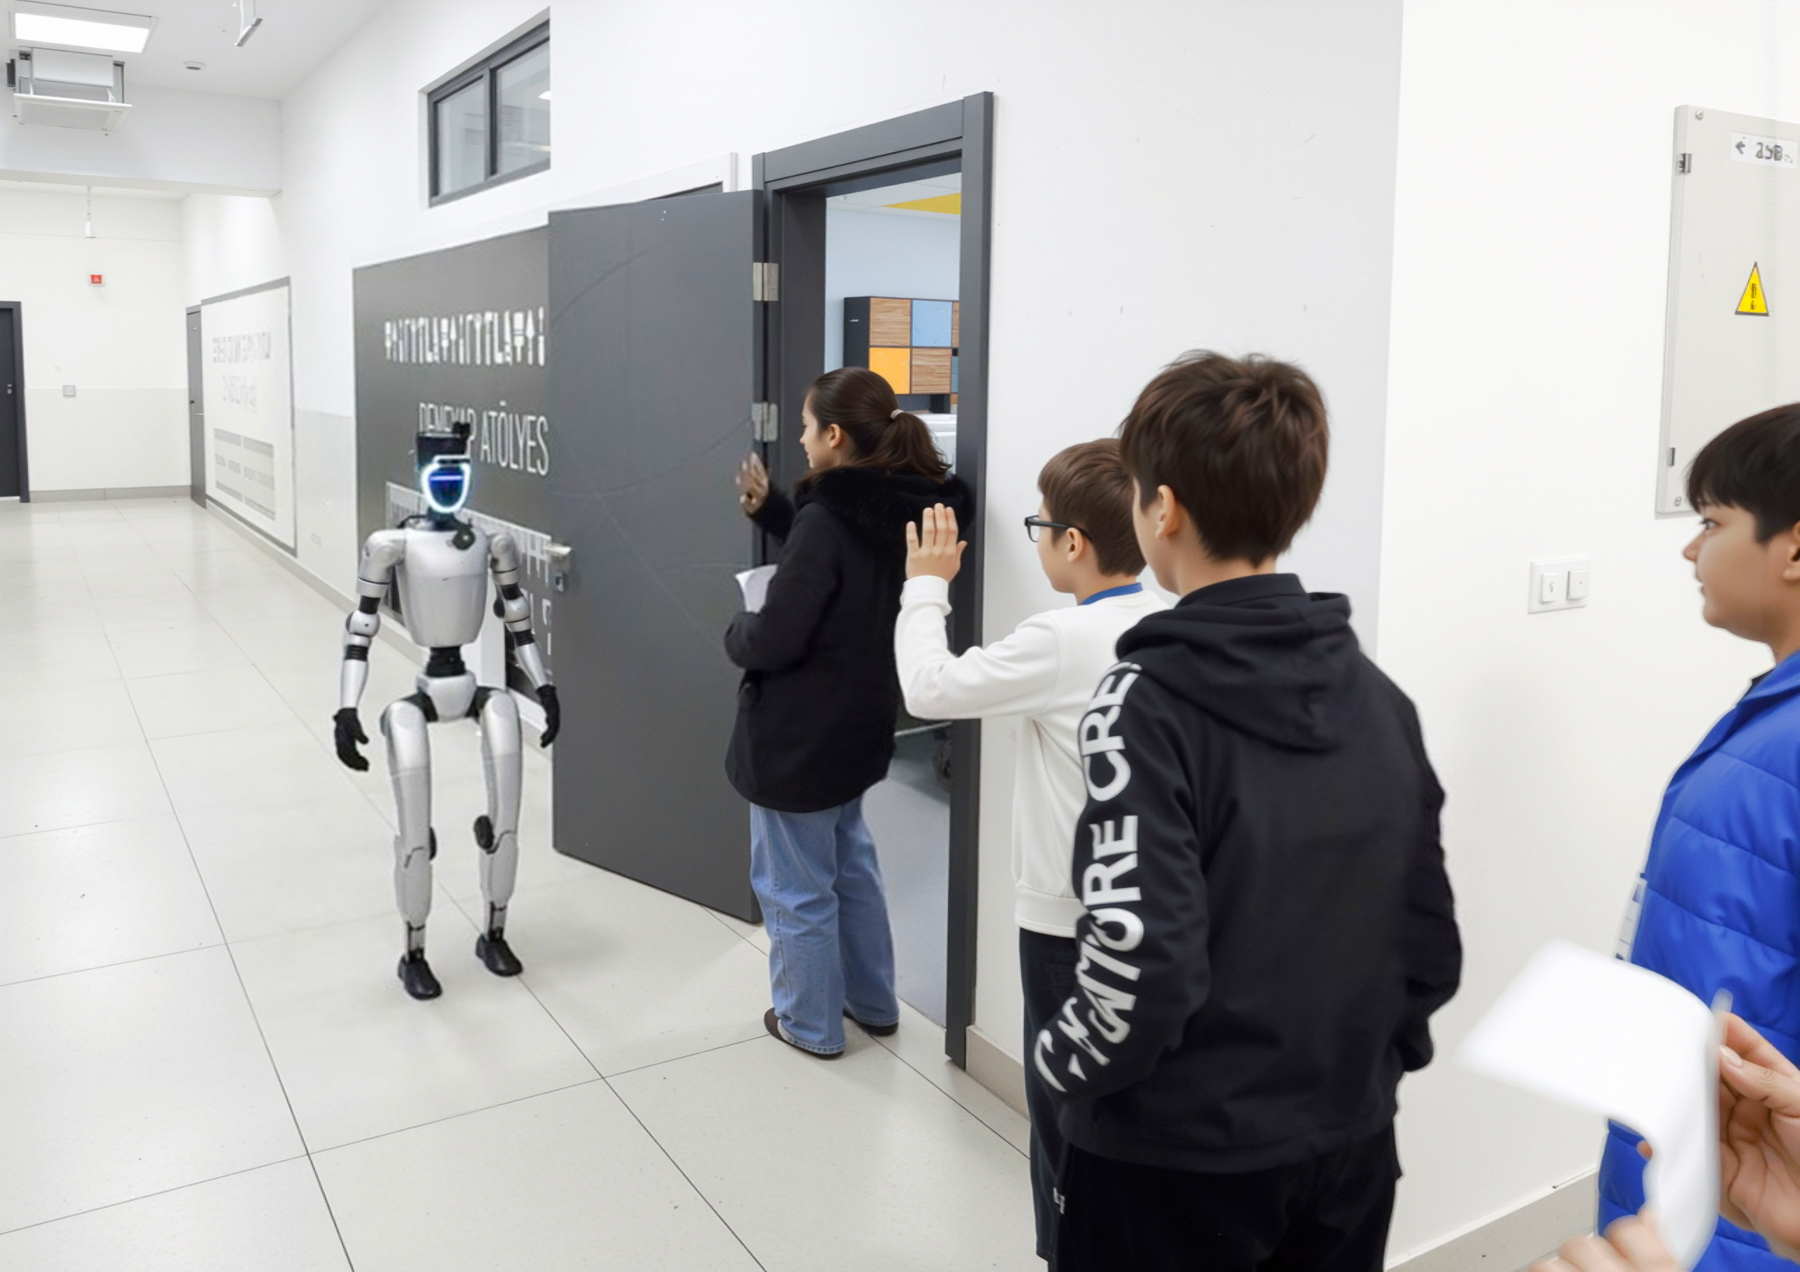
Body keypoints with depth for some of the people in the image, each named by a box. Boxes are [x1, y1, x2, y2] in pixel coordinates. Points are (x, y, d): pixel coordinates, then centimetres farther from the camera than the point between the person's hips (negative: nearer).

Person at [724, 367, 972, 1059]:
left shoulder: (827, 519, -25)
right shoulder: (897, 513, -1)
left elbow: (773, 642, -25)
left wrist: (736, 631, -3)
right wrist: (771, 511, 7)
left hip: (798, 732, -9)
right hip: (856, 720, 9)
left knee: (794, 886, 10)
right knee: (850, 862, 25)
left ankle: (810, 1022, 25)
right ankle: (872, 1000, 37)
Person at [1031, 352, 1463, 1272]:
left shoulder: (1148, 699, -20)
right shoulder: (1380, 697, -1)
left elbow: (1140, 962, -26)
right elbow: (1431, 941, 2)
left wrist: (1063, 1062, -8)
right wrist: (1372, 1062, 15)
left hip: (1176, 1160, -5)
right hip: (1350, 1144, 6)